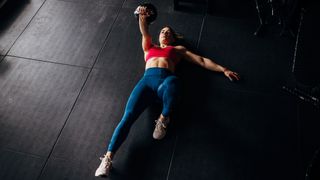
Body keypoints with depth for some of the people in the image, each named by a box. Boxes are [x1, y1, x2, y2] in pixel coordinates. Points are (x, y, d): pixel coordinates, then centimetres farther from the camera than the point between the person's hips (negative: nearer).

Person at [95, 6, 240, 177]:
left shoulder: (178, 49, 35)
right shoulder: (149, 47, 38)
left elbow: (202, 61, 29)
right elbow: (145, 33, 18)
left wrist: (223, 69, 20)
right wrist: (142, 17, -3)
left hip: (166, 78, -2)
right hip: (147, 79, 2)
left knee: (171, 83, -43)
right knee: (128, 116, -22)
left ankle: (163, 119, -17)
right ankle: (108, 158, -26)